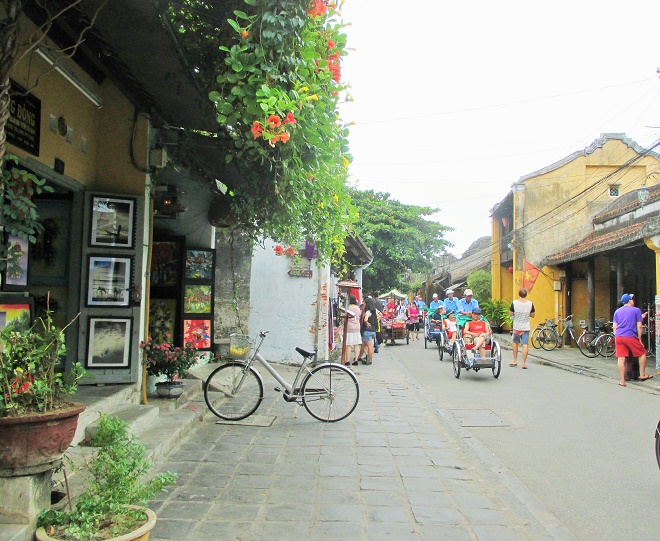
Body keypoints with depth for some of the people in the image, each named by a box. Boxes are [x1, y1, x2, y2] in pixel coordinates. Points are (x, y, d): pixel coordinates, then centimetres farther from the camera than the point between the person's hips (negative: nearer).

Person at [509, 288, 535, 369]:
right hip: (526, 327, 0)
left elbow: (511, 313, -4)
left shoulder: (514, 302, -9)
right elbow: (533, 315, 4)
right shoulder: (530, 303, -5)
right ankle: (524, 363, -4)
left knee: (515, 342, 19)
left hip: (517, 327, 0)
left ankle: (515, 361, 24)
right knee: (525, 345, 0)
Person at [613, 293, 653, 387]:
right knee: (642, 353, 16)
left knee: (621, 358, 1)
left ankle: (622, 381, 3)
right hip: (630, 337, -4)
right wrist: (640, 339, 7)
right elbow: (639, 326, 2)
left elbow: (614, 326, 13)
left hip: (618, 337, 4)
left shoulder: (617, 311, 16)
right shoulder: (636, 310, 4)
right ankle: (642, 375, 20)